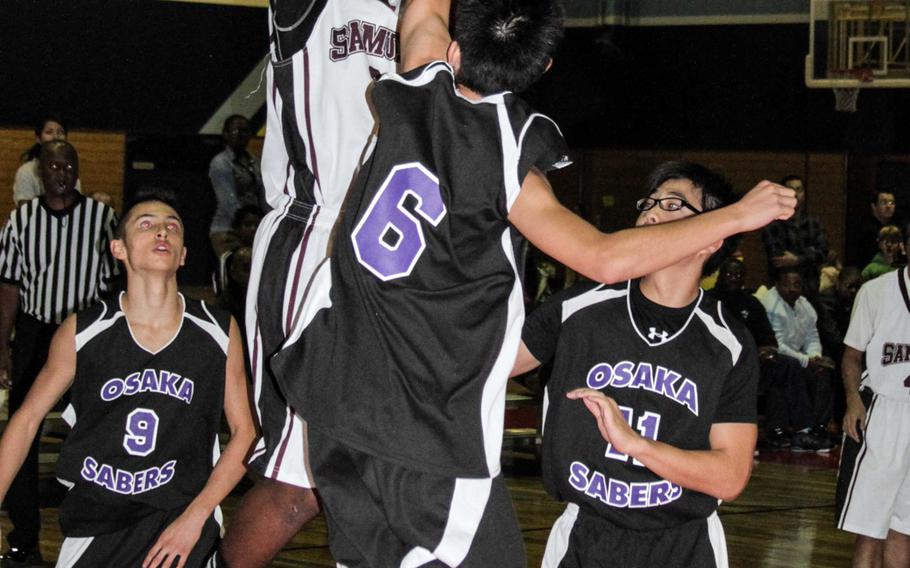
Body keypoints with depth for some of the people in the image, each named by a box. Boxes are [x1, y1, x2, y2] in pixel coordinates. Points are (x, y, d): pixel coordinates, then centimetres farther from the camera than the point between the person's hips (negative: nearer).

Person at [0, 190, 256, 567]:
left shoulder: (219, 333, -4)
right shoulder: (81, 332, -4)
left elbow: (244, 431, 1)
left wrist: (195, 516, -7)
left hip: (181, 519, 0)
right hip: (94, 527, 1)